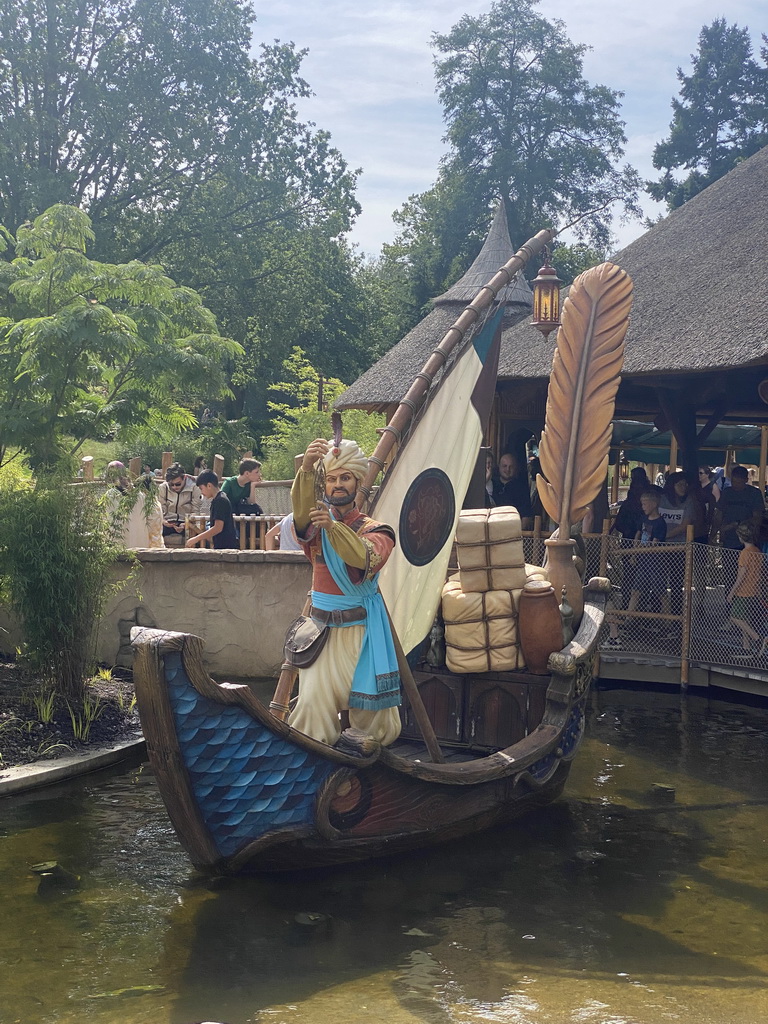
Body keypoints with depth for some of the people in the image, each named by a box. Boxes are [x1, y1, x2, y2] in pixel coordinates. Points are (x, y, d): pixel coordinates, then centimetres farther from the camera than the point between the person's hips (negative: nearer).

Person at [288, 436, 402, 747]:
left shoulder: (375, 530, 2)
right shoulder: (317, 522, 4)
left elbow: (365, 558, -22)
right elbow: (301, 511, -22)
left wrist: (333, 526, -38)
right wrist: (307, 468, -41)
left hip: (361, 628, 0)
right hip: (322, 627, 1)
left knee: (369, 703, -1)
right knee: (314, 700, -11)